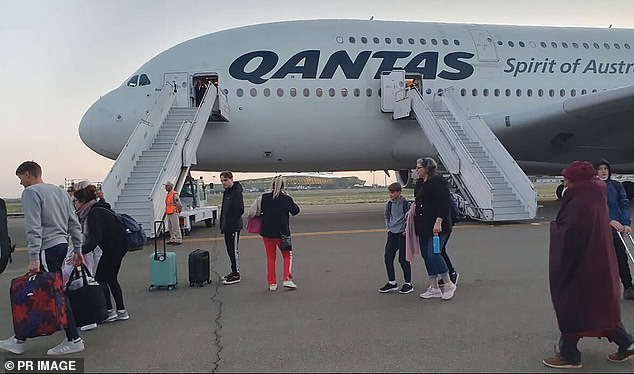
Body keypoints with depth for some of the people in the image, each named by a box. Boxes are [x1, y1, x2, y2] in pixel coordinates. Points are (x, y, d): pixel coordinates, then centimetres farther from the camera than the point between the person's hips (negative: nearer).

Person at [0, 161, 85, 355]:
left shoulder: (31, 192, -7)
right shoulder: (60, 191, 17)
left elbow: (33, 227, -17)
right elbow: (74, 223, 16)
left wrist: (34, 257, -19)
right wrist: (78, 249, 20)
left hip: (47, 249, -9)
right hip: (62, 245, 9)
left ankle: (73, 340, 2)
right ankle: (20, 340, 21)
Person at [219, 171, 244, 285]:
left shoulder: (237, 192, -14)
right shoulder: (226, 192, 14)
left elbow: (240, 210, -21)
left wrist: (232, 223, -20)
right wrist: (223, 224, 16)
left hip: (234, 227, -9)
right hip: (227, 226, 9)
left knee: (234, 250, -4)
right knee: (230, 250, 15)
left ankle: (236, 274, 3)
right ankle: (234, 272, 25)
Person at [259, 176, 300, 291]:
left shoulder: (265, 197, -7)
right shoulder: (287, 199, -11)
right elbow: (295, 211, 4)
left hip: (267, 233, 2)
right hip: (282, 233, -2)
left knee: (270, 257, 13)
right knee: (287, 255, 15)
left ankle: (272, 283, 14)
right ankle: (287, 279, 2)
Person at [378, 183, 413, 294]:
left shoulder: (405, 203, -11)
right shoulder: (389, 204, 5)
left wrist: (407, 230, -9)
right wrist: (388, 227, 11)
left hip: (402, 234, -6)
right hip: (392, 234, 6)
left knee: (403, 259, -1)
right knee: (388, 258, 3)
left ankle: (408, 283, 13)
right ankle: (392, 282, 15)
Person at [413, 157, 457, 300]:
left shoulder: (438, 182, -11)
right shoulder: (419, 184, 15)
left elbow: (444, 204, -17)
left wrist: (438, 222, -23)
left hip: (437, 226, -9)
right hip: (423, 227, 9)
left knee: (433, 255, -13)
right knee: (426, 255, 9)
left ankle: (448, 284, 5)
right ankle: (434, 288, 18)